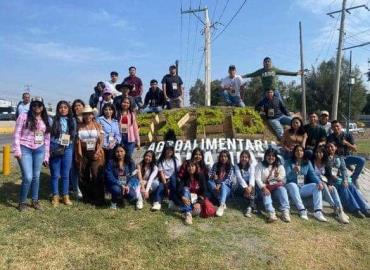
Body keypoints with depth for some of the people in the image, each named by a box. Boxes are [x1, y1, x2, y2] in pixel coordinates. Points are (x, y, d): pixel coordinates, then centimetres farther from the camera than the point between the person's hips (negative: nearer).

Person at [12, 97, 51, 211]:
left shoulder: (45, 120, 11)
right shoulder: (24, 116, -2)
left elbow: (47, 138, 12)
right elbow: (17, 133, -5)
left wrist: (46, 155, 10)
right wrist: (17, 150, -12)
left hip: (39, 150, 4)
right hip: (25, 149, -4)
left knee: (36, 176, 10)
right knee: (28, 177, -9)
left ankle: (35, 200, 25)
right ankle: (22, 202, 12)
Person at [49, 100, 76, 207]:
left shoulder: (72, 120, 9)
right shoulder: (53, 120, 0)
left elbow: (74, 135, 15)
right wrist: (48, 149, -7)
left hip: (67, 149, 2)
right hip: (55, 149, -2)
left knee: (65, 174, 9)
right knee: (55, 174, 6)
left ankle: (65, 196, 19)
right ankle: (55, 196, 17)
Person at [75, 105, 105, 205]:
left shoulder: (98, 126, 5)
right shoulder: (80, 127, 7)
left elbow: (101, 141, -1)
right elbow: (78, 141, 1)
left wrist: (97, 152, -14)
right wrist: (79, 153, -10)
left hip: (95, 153, -2)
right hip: (83, 154, 2)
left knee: (96, 175, -8)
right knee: (84, 176, 6)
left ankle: (98, 198, 0)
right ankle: (87, 197, 20)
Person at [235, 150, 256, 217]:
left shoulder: (251, 165, 0)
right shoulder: (237, 166, -2)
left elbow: (252, 176, -17)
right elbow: (239, 177, -17)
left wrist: (250, 186, -36)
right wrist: (246, 187, -33)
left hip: (250, 184, 0)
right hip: (242, 185, 0)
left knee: (251, 188, -32)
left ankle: (250, 207, -38)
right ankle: (253, 206, -31)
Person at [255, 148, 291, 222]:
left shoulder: (280, 166, 11)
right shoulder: (260, 165, 5)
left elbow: (284, 180, 5)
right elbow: (257, 179, -7)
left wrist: (279, 177, -19)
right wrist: (263, 188, -24)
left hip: (276, 188, 2)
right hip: (264, 188, -1)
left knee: (282, 189, -30)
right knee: (266, 193, -33)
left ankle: (286, 211, -44)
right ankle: (271, 213, -54)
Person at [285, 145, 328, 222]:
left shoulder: (307, 163, 10)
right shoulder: (288, 162, -2)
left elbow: (312, 174, -3)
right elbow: (288, 177, -13)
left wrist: (319, 182, -22)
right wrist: (294, 171, -34)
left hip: (303, 188, 4)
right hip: (292, 187, -4)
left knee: (316, 186, -19)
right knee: (292, 184, -35)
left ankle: (318, 211, -31)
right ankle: (302, 210, -38)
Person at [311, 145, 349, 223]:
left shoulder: (325, 164, 9)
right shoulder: (311, 162, -2)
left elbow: (329, 176, 2)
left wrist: (329, 184, -15)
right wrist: (319, 181, -20)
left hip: (325, 184, 4)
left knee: (333, 188, -24)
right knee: (323, 186, -32)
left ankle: (340, 211, -36)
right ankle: (335, 208, -36)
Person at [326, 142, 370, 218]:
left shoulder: (340, 158, 16)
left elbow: (344, 169, 2)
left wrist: (345, 180, -13)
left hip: (341, 178, 3)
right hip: (331, 180, -3)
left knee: (351, 186, -24)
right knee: (343, 187, -30)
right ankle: (355, 209, -40)